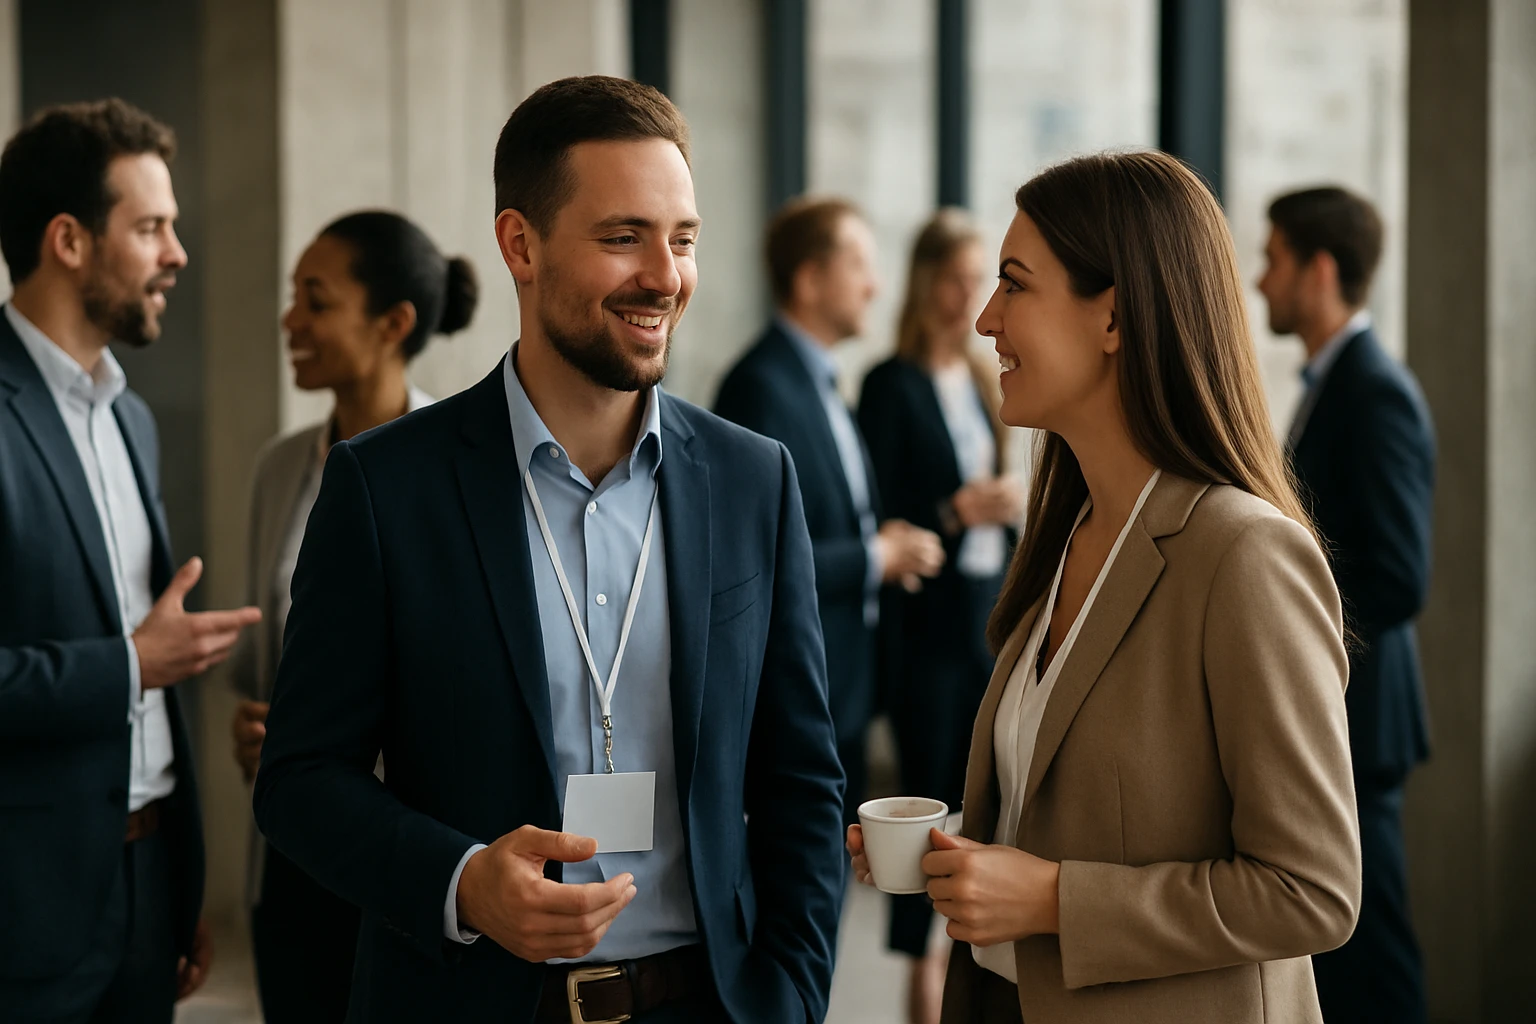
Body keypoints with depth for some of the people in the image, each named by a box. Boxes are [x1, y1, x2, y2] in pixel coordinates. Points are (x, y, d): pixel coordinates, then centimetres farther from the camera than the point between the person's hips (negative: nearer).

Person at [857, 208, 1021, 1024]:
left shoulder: (986, 383, 12)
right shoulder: (892, 385, -7)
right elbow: (876, 517, -10)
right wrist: (956, 512, -21)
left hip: (993, 612, 6)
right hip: (927, 619, -6)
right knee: (924, 792, 0)